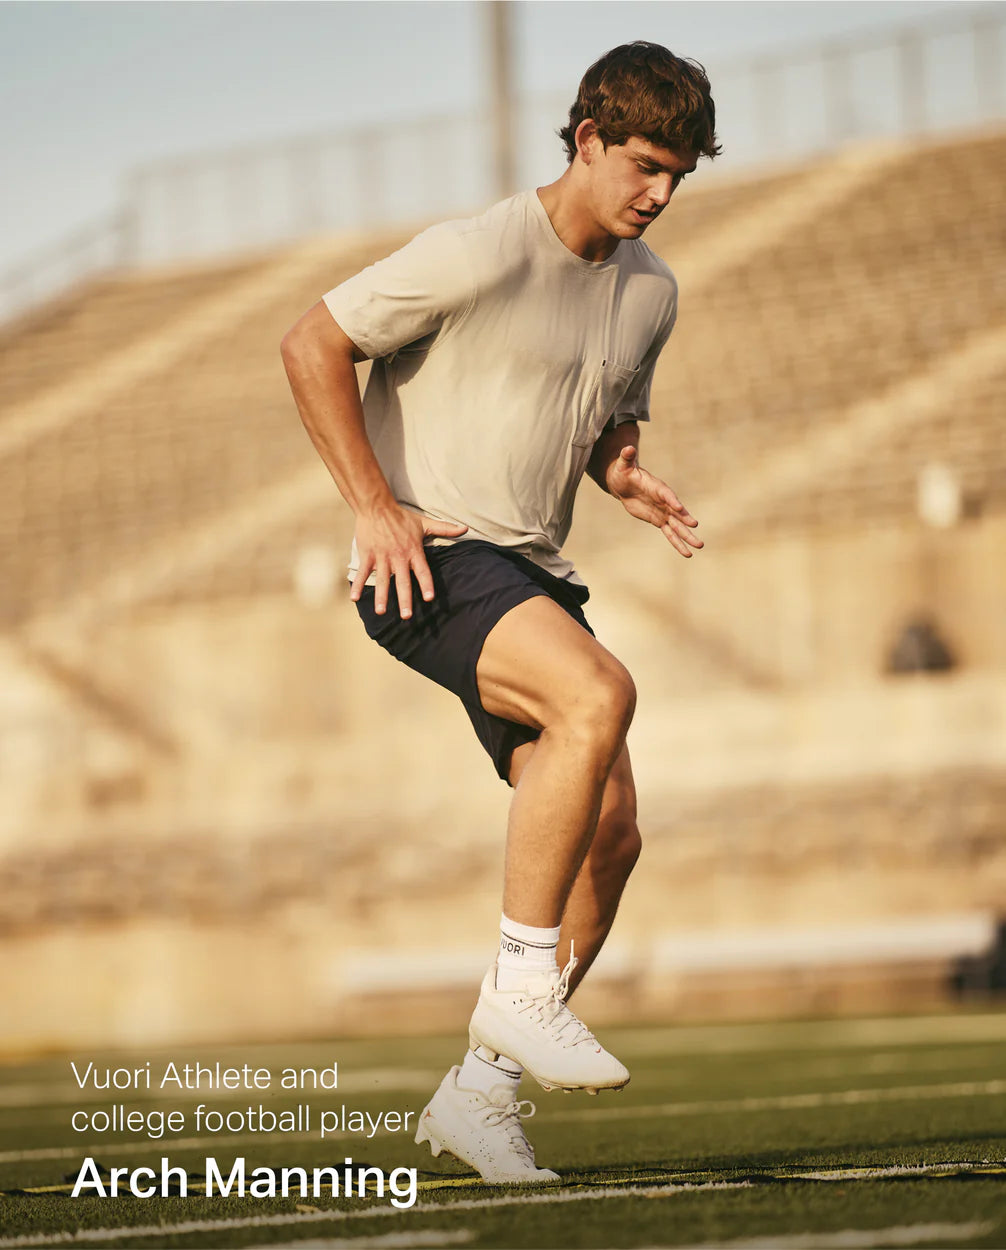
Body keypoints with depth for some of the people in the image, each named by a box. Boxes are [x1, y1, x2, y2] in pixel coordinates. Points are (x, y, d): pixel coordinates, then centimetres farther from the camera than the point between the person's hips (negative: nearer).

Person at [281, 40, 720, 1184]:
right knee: (599, 696, -32)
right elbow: (313, 346, -10)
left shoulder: (652, 291, 11)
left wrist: (628, 478, 3)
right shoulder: (484, 253, -13)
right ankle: (521, 987, -22)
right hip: (429, 561, -8)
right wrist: (377, 508, -15)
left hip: (531, 574, 8)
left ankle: (480, 1088, 6)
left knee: (609, 831, -5)